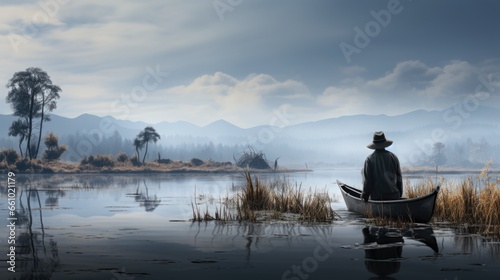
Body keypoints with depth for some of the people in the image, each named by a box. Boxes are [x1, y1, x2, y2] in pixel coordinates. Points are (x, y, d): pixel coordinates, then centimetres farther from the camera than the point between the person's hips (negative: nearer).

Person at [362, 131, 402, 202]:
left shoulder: (369, 159, -2)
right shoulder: (393, 157, 6)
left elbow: (367, 180, -4)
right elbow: (399, 177, 10)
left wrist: (365, 196, 4)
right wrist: (400, 194, 20)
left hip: (376, 197, -2)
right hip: (394, 196, 2)